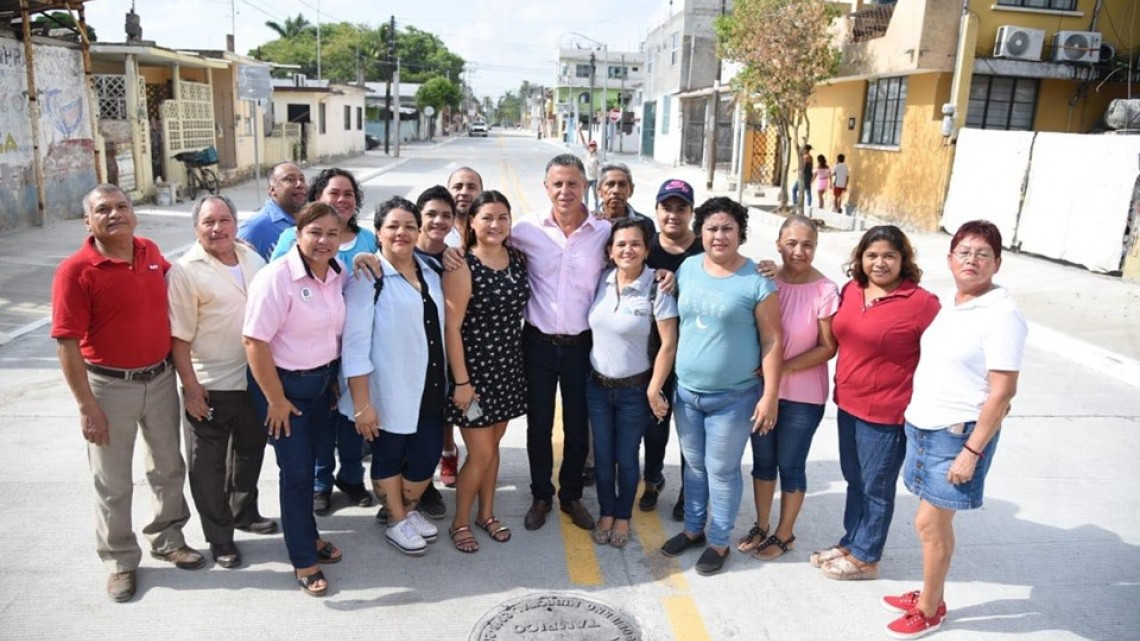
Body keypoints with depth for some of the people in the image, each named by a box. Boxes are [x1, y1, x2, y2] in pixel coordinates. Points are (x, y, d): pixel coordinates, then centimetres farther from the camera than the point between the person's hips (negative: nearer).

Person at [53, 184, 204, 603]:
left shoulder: (150, 252, 0)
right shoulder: (75, 270, -16)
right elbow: (67, 343, -16)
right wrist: (87, 406, -18)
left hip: (160, 378, 5)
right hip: (110, 387, -5)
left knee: (168, 467, 18)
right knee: (113, 482, 10)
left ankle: (167, 539, 39)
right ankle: (120, 561, 28)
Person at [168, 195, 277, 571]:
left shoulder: (252, 259, 4)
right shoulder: (186, 271, -14)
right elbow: (179, 336, -14)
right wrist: (190, 385, -16)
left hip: (255, 378, 6)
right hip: (210, 385, -6)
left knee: (250, 450, 23)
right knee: (209, 465, 8)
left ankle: (244, 512, 44)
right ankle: (219, 538, 24)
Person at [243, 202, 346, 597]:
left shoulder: (338, 274, -1)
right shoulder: (277, 277, -21)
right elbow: (255, 342, -21)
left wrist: (334, 380, 10)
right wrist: (276, 400, -16)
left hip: (322, 381, 6)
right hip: (284, 384, -6)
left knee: (308, 463, 19)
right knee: (296, 471, 3)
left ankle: (308, 537, 38)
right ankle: (303, 561, 19)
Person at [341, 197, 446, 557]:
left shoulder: (430, 274, 7)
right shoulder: (367, 278, -12)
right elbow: (355, 343, -16)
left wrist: (450, 382, 14)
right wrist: (362, 403, -18)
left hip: (429, 388, 5)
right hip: (388, 391, -5)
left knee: (427, 456, 10)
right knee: (389, 456, 13)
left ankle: (408, 509, 39)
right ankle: (396, 522, 36)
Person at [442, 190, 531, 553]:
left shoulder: (518, 260, 2)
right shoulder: (462, 267, -16)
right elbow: (451, 327, -16)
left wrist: (517, 361, 9)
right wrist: (461, 381, -16)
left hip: (508, 367, 6)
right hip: (474, 369, -6)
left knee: (493, 446, 18)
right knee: (480, 454, 3)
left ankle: (486, 514, 37)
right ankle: (460, 522, 25)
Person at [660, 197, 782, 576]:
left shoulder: (756, 281, -13)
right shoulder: (687, 268, 2)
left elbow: (772, 341, -11)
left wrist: (770, 396, -13)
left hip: (734, 397, -5)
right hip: (686, 391, 5)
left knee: (722, 470, 9)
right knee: (693, 465, 19)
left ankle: (719, 542, 28)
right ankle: (693, 528, 39)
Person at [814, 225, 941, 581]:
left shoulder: (922, 303, -16)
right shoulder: (851, 290, 3)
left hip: (886, 414, -6)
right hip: (848, 405, 6)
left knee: (876, 488, 11)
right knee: (854, 481, 21)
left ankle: (864, 557, 28)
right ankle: (851, 543, 39)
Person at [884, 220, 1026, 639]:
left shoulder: (1002, 316, -16)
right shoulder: (945, 304, 7)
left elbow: (1003, 391, -18)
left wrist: (972, 451, -18)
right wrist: (914, 417, 14)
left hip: (959, 433, -7)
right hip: (921, 425, 7)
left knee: (930, 522, 2)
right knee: (933, 521, 17)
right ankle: (929, 596, 32)